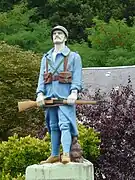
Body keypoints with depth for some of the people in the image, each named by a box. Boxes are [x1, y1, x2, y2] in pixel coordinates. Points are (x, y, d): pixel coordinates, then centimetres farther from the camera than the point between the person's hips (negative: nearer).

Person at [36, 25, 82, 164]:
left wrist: (74, 92, -19)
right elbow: (41, 77, 12)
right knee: (53, 126, 7)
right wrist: (40, 93, -4)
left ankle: (66, 154, -25)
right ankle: (54, 155, 12)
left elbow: (77, 77, -3)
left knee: (64, 124, -17)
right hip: (50, 96, 5)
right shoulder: (46, 58, 20)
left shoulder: (74, 57, 7)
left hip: (65, 96, -5)